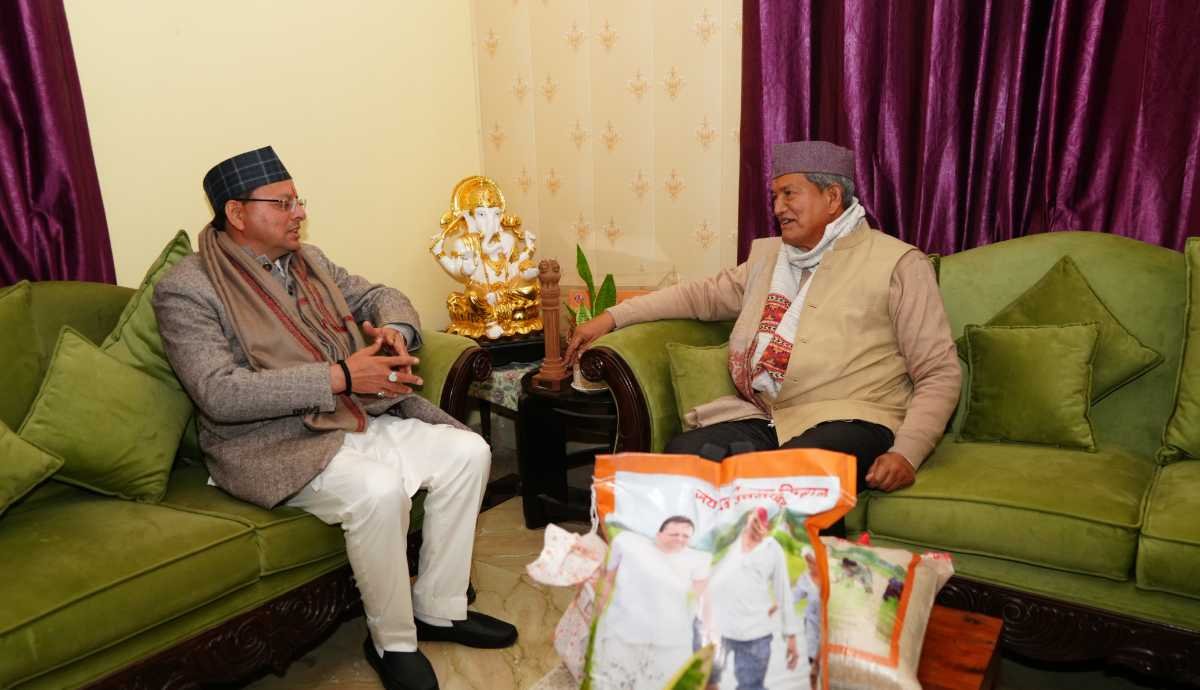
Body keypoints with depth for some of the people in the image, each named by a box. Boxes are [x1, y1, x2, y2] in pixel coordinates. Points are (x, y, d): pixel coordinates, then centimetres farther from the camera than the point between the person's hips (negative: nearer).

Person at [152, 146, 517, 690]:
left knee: (468, 451, -7)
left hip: (360, 420, 8)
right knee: (378, 490, -33)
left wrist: (397, 331, -9)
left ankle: (438, 608, 6)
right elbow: (220, 394, -22)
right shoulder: (186, 289, -11)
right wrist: (339, 377, -26)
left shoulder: (307, 258, 11)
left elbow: (379, 296, 18)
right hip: (273, 444, -7)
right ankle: (393, 642, -8)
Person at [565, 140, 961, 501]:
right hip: (762, 418, 5)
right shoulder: (767, 254, 21)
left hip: (846, 421, -5)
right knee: (680, 457, -25)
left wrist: (906, 453, -15)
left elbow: (940, 374, 0)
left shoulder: (897, 263, 3)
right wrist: (612, 317, 16)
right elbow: (704, 296, 27)